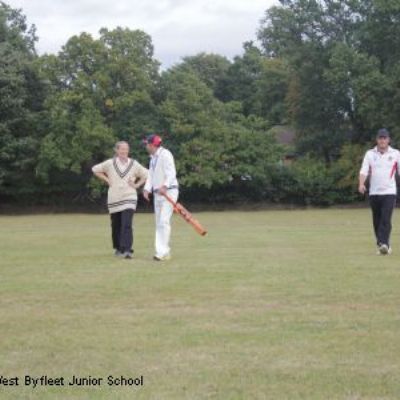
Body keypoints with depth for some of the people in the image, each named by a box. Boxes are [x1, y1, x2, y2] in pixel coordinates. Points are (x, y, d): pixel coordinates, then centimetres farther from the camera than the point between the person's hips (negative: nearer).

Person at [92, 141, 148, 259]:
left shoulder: (134, 164, 3)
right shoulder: (110, 163, 2)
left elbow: (146, 175, 12)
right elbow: (95, 169, 13)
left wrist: (137, 185, 1)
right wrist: (106, 180, 5)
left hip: (129, 198, -2)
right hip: (114, 199, 2)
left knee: (127, 224, -16)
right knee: (116, 225, 12)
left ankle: (127, 250, -20)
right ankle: (118, 248, 31)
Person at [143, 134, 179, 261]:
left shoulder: (165, 154, -10)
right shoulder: (152, 158, 19)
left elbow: (171, 172, -20)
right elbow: (151, 176, 13)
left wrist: (165, 186, -35)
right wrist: (147, 189, -4)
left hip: (169, 191, -10)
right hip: (157, 193, 10)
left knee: (164, 221, -17)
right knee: (158, 223, 8)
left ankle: (163, 252, -19)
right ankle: (164, 252, 11)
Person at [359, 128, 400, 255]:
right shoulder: (370, 154, 7)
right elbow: (364, 171, -3)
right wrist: (361, 184, -22)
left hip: (389, 192, -2)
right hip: (374, 192, 3)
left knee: (386, 219, -15)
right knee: (377, 221, 6)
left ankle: (384, 244, -22)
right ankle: (381, 245, 16)